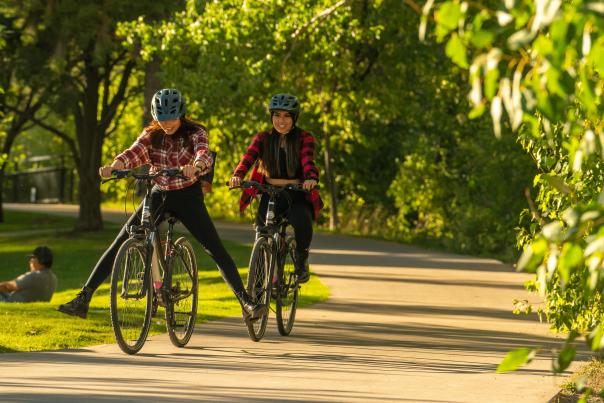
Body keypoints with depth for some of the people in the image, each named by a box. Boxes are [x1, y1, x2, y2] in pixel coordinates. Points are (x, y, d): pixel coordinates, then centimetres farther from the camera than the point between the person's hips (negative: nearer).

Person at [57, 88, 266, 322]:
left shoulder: (195, 133, -10)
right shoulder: (151, 135, -1)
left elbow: (204, 155, -30)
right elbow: (133, 154, -19)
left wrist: (195, 167, -55)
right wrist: (113, 167, -41)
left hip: (188, 197, -3)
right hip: (159, 196, 3)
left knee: (216, 249, -15)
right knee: (119, 245, -6)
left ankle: (246, 303, -15)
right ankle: (83, 298, -6)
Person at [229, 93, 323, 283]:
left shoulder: (304, 138, 1)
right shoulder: (263, 138, 6)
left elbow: (308, 160, -19)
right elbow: (248, 157, -12)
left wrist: (311, 178, -42)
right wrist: (237, 175, -35)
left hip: (297, 194, -2)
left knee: (302, 221, -32)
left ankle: (301, 261, -2)